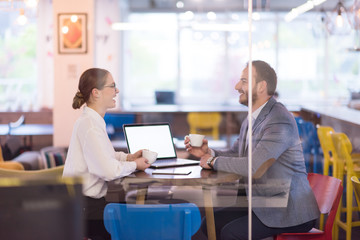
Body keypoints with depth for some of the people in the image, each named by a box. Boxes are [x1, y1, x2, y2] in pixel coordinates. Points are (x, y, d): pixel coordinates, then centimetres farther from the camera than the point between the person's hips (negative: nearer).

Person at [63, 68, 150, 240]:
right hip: (83, 207, -10)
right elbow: (109, 171, -26)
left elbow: (104, 156, 23)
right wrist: (134, 165, -9)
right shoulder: (90, 125, -21)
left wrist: (129, 157, 8)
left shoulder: (93, 120, 12)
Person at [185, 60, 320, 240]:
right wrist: (208, 152, -3)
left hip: (290, 212, -9)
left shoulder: (280, 121, -21)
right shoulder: (251, 120, 10)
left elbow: (253, 166, -28)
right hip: (262, 204, 9)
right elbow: (235, 154, 18)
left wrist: (214, 161, -14)